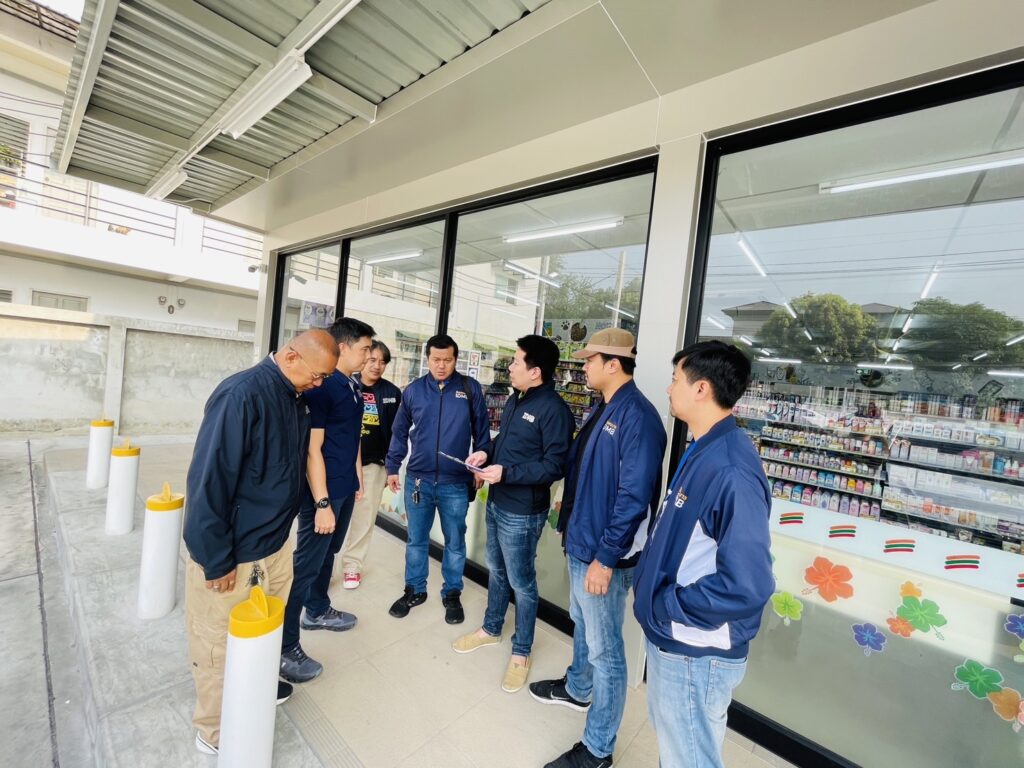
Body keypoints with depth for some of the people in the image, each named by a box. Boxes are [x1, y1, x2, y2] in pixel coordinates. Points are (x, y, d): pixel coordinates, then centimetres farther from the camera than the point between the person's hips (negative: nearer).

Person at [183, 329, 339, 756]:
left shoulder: (297, 399, 1)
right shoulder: (242, 395, -25)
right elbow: (209, 479, -24)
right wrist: (217, 559, -18)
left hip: (275, 543, 7)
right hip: (232, 554, -7)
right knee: (220, 643, 15)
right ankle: (216, 731, 38)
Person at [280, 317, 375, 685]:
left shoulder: (354, 387, 7)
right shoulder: (322, 387, -20)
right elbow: (312, 449, -21)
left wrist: (357, 479, 17)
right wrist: (322, 503, -21)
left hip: (345, 488, 9)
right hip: (323, 491, -8)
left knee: (327, 554, 23)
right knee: (306, 564, 3)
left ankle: (317, 610, 43)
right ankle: (284, 647, 19)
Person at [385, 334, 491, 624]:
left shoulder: (471, 388, -4)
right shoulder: (413, 390, 1)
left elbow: (482, 431, 2)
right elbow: (400, 432, 9)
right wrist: (392, 467, 8)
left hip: (456, 483, -1)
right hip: (418, 479, 2)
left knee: (455, 542, 14)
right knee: (416, 540, 16)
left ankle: (452, 594, 34)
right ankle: (414, 590, 38)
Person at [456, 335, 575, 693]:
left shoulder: (553, 409, -21)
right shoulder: (515, 399, 6)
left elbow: (555, 465, -23)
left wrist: (506, 473, -26)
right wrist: (487, 453, -1)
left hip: (522, 513, -8)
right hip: (497, 503, 8)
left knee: (521, 582, 10)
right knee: (497, 571, 24)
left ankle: (521, 652, 32)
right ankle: (490, 629, 46)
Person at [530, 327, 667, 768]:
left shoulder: (637, 415, -23)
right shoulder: (605, 409, 7)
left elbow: (634, 496, -26)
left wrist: (605, 557, -22)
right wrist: (570, 514, 17)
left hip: (602, 554, -9)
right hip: (580, 542, 9)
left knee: (604, 649, 10)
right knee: (582, 625, 29)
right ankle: (577, 689, 53)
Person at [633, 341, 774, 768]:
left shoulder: (730, 470, -29)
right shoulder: (703, 452, 2)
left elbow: (747, 586, -31)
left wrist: (663, 607, -20)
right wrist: (648, 566, 4)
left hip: (696, 653, -8)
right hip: (670, 638, 8)